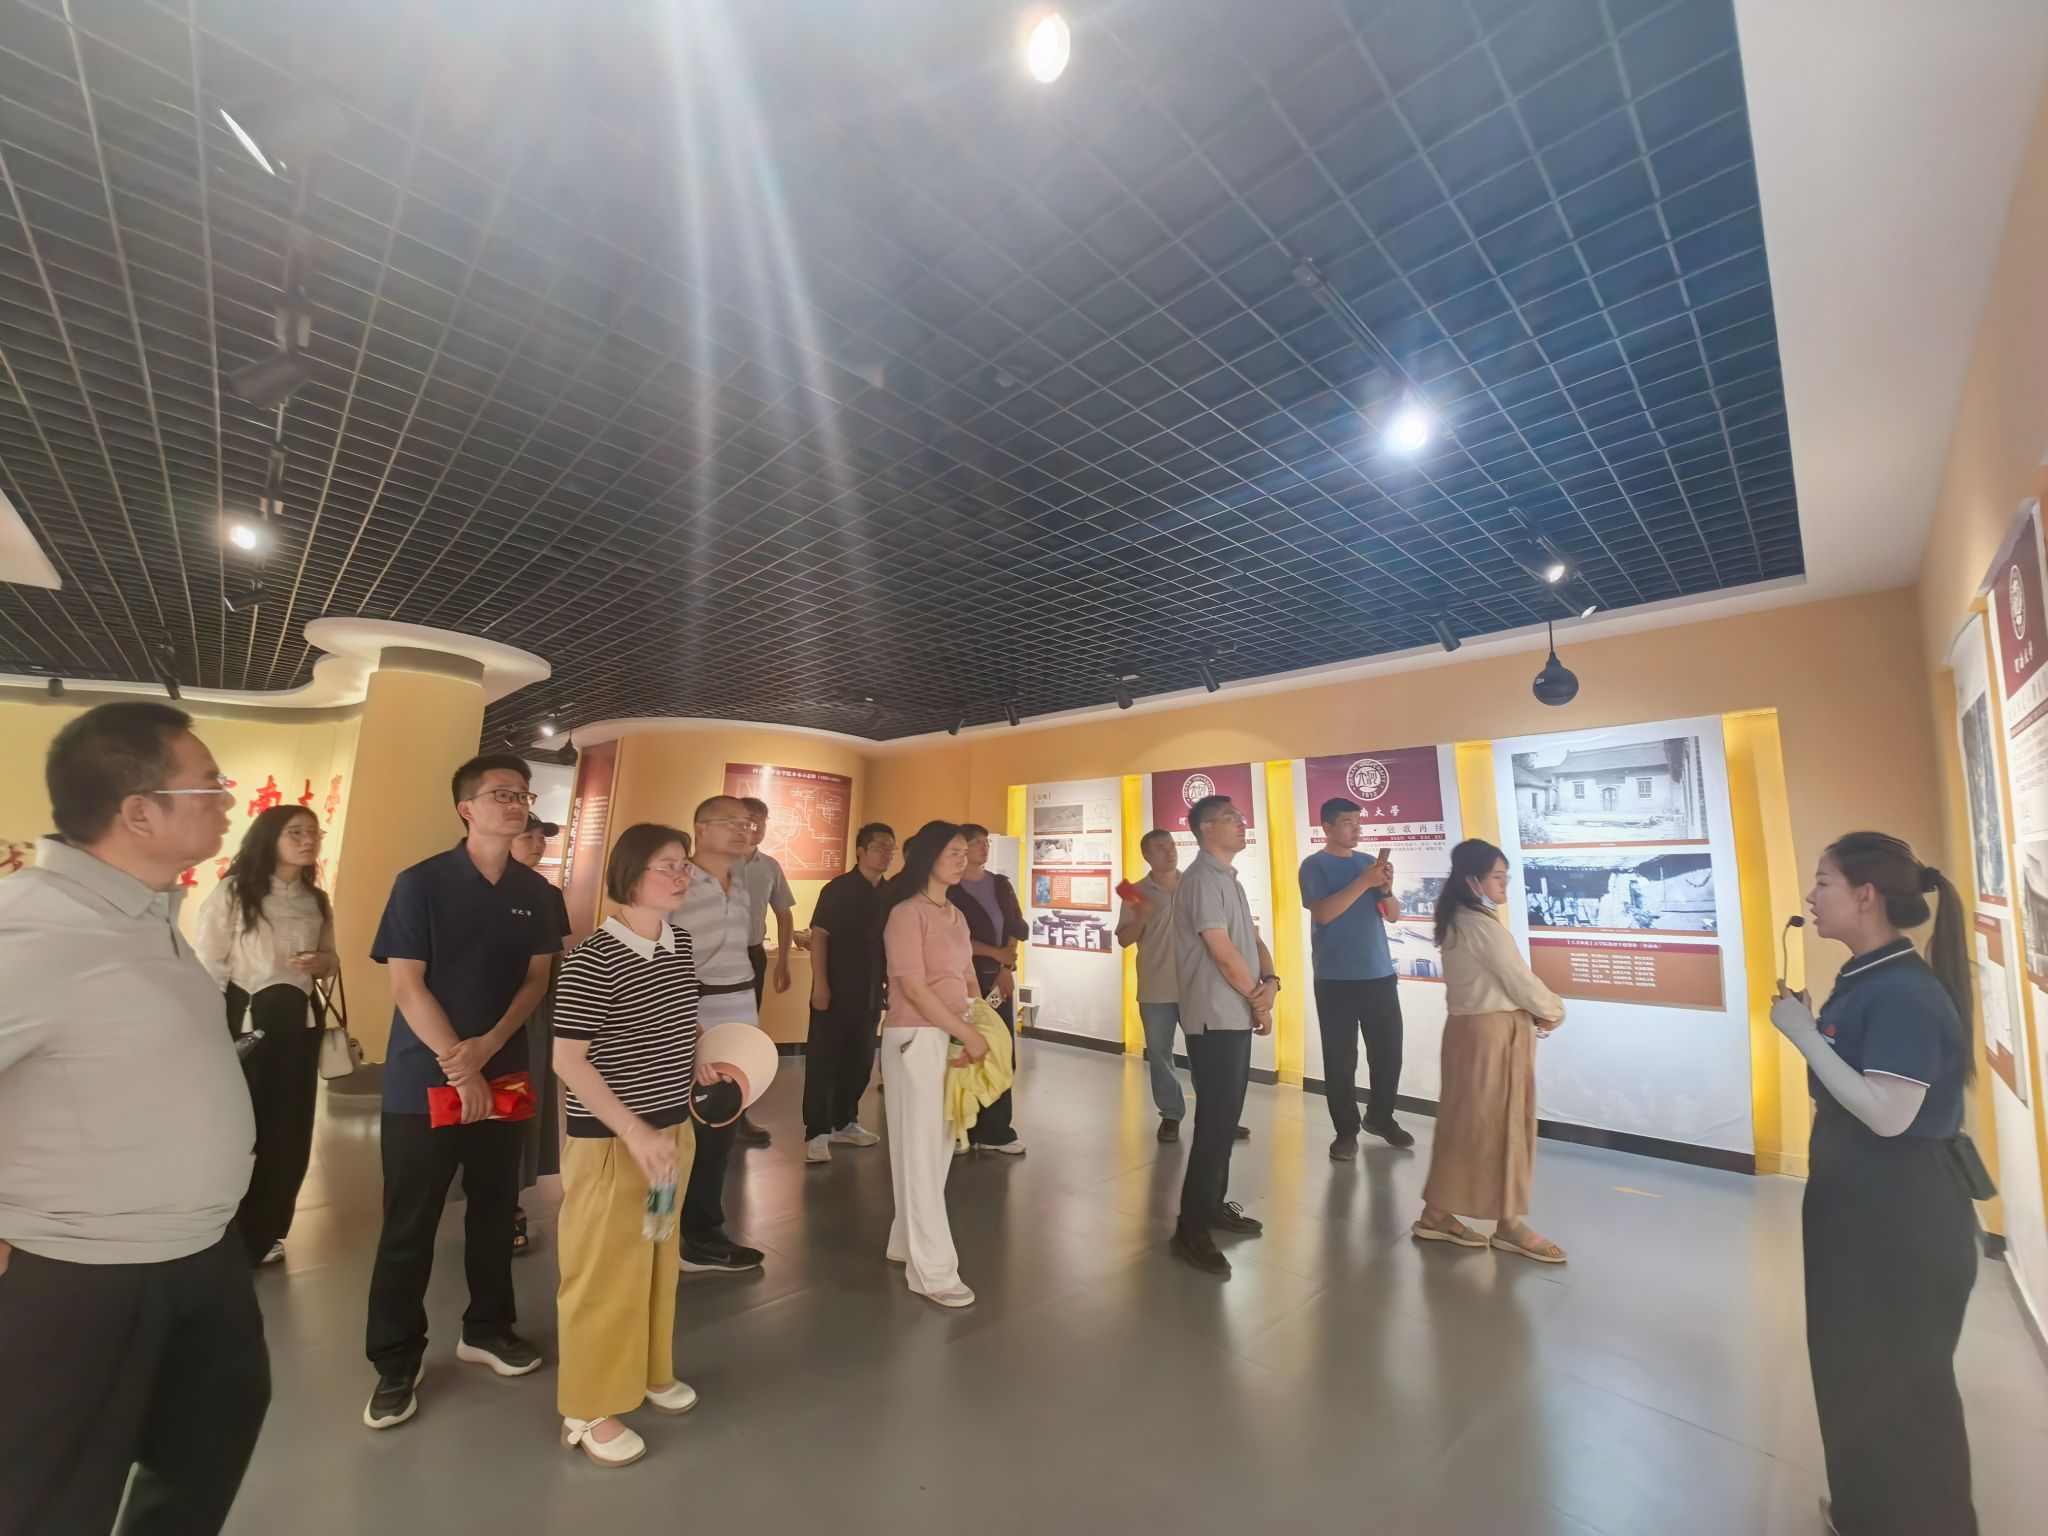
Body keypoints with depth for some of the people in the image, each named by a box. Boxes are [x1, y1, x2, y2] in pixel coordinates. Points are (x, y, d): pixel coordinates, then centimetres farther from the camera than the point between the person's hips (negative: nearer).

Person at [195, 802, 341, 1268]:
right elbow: (207, 967, -10)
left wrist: (323, 962, -8)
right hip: (244, 1019, -5)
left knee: (289, 1130, 11)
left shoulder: (317, 901, 8)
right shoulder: (232, 893, -9)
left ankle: (264, 1235, 29)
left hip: (299, 1021, 5)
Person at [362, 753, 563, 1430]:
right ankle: (396, 1363, 25)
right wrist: (459, 1068, -14)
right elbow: (406, 984, -12)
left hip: (503, 1077, 4)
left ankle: (486, 1327, 34)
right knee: (409, 1227, 7)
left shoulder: (535, 892, 2)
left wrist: (489, 1046, -11)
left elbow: (537, 978, 4)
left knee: (495, 1211, 15)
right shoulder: (421, 883, -11)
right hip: (423, 1082, -4)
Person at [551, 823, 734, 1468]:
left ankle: (649, 1370, 44)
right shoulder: (593, 957, -22)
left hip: (674, 1126, 7)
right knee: (606, 1271, 9)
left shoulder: (680, 942, 0)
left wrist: (695, 1061, 2)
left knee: (659, 1257, 22)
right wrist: (634, 1132, -23)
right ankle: (589, 1409, 31)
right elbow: (567, 1061, -20)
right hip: (609, 1138, -7)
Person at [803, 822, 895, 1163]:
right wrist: (820, 983, -17)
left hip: (870, 992, 6)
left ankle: (845, 1123, 30)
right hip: (836, 989, -6)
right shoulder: (838, 889, -9)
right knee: (823, 1060, 0)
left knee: (860, 1059, 14)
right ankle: (816, 1133, 9)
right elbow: (818, 935, -12)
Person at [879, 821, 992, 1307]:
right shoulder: (907, 913, -12)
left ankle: (908, 1243, 32)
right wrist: (969, 1034, -15)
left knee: (941, 1145, 15)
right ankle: (932, 1270, 13)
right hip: (915, 1039, -8)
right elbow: (914, 989, -17)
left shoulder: (957, 915, 12)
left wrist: (982, 1027, 0)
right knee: (920, 1149, 2)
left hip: (952, 1038, 8)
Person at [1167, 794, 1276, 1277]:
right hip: (1215, 1018, -9)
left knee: (1226, 1115, 17)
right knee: (1215, 1120, -6)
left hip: (1237, 1015, 9)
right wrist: (1259, 1001, -7)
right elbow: (1223, 952, -19)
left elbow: (1253, 940, 12)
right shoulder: (1202, 878, -15)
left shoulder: (1229, 879, 15)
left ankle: (1214, 1204, 30)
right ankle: (1191, 1227, 3)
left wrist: (1270, 982, -6)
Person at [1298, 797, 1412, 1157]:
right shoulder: (1314, 865, -4)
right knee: (1340, 1058, 0)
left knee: (1389, 1051, 11)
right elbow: (1322, 913, -18)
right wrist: (1363, 883, -22)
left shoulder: (1368, 861, 11)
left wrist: (1386, 888, -10)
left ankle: (1381, 1117, 30)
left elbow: (1393, 915, 10)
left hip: (1380, 974, 5)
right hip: (1336, 979, -5)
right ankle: (1346, 1131, 12)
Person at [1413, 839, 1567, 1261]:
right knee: (1503, 1126, 5)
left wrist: (1535, 1012, 6)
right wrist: (1553, 1011, 5)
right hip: (1495, 1032, -9)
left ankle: (1437, 1213, 22)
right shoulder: (1485, 927, -19)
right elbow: (1522, 983, -14)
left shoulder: (1455, 922, 10)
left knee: (1462, 1122, 14)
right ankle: (1508, 1224, 20)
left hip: (1467, 1026, 9)